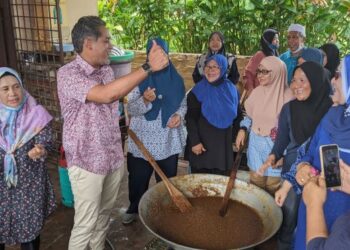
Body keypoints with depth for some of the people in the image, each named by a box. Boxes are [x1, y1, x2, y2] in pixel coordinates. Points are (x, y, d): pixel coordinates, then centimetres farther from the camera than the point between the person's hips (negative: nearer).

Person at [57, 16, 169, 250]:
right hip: (87, 162, -7)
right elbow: (106, 95, -36)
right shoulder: (68, 74, -20)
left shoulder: (107, 70, 4)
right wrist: (149, 67, -36)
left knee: (105, 213, 21)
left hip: (113, 157, 7)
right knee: (85, 224, 3)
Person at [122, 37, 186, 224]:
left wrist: (179, 115, -12)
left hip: (169, 141, 2)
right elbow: (130, 109, -11)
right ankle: (134, 208, 35)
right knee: (138, 178, 11)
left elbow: (183, 104, 10)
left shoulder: (176, 79, 1)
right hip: (142, 140, -1)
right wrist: (145, 100, -31)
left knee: (167, 179, 13)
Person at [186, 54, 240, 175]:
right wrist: (195, 142, -15)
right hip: (202, 143, -3)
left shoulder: (231, 90, 2)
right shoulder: (197, 91, -8)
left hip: (223, 144, 3)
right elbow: (190, 119, -9)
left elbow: (237, 115, 12)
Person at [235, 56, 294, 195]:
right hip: (256, 144, 4)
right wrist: (243, 129, 0)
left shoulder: (288, 96, -15)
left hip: (276, 146, -4)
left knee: (273, 188, 8)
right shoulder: (257, 91, 1)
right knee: (255, 185, 13)